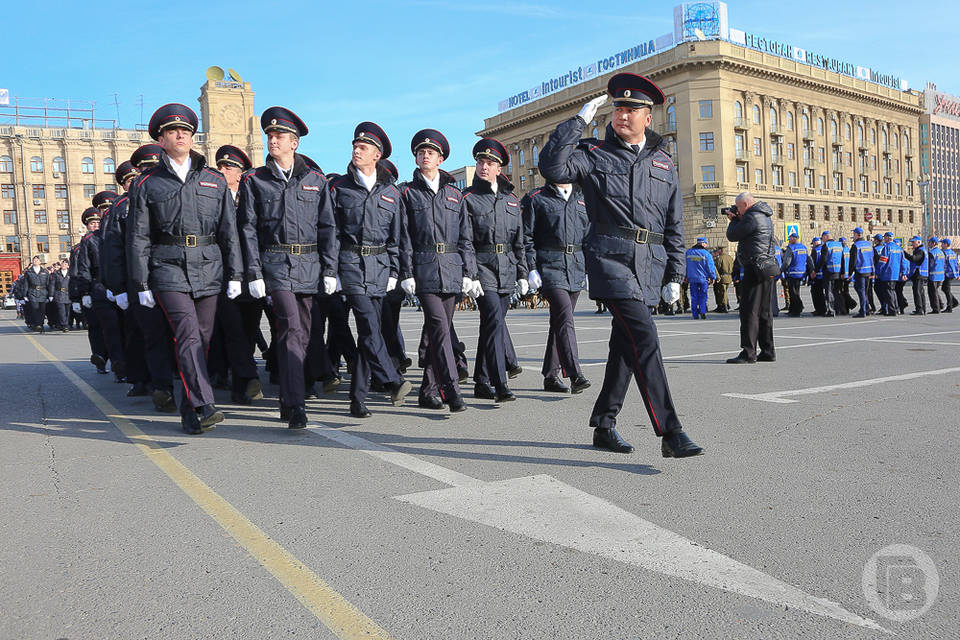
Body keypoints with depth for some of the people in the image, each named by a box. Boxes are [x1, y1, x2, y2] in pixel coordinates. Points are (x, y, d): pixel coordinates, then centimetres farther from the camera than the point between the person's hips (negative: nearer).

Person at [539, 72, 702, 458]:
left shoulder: (663, 162, 16)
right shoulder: (594, 154, 5)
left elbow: (674, 225, 16)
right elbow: (553, 167, -15)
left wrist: (674, 276, 11)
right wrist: (580, 119, -10)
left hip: (650, 265, 5)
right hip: (611, 259, -5)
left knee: (626, 345, 10)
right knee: (643, 339, -17)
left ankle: (604, 426, 23)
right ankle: (670, 433, -15)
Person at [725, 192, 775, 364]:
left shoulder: (752, 217, -13)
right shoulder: (764, 216, 19)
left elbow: (732, 235, -8)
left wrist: (733, 220, 9)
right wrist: (736, 219, 15)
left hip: (755, 268, -10)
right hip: (767, 269, 10)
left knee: (749, 311, -9)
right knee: (764, 311, 13)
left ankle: (748, 353, -10)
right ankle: (767, 351, 17)